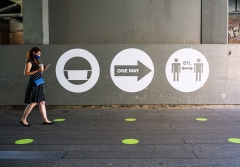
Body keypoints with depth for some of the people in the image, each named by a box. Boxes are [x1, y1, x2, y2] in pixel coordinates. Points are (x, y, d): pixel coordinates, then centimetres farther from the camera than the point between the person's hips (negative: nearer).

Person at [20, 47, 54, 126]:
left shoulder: (36, 62, 17)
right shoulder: (29, 62, -8)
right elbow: (26, 73, -17)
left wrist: (43, 70, 6)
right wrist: (37, 70, -22)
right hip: (33, 84, -9)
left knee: (42, 102, 7)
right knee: (33, 103, -6)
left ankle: (45, 120, 11)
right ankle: (23, 119, 7)